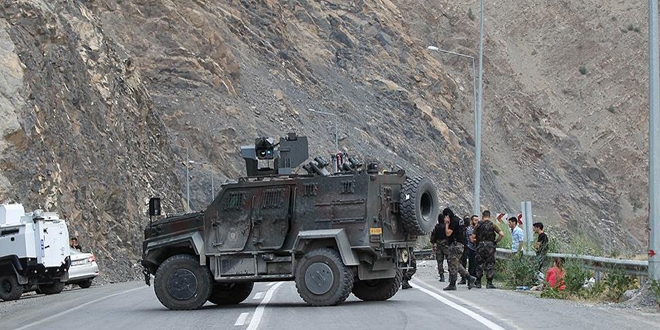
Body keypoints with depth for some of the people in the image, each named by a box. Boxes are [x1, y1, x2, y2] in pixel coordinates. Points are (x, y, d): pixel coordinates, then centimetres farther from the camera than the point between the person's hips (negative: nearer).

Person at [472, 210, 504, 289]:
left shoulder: (478, 225, 3)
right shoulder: (492, 225, -1)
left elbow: (473, 237, 1)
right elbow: (502, 234, -9)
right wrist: (496, 241, 2)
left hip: (480, 246, 2)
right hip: (490, 246, -2)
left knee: (479, 264, 10)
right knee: (490, 265, 2)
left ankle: (478, 283, 12)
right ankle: (489, 283, 0)